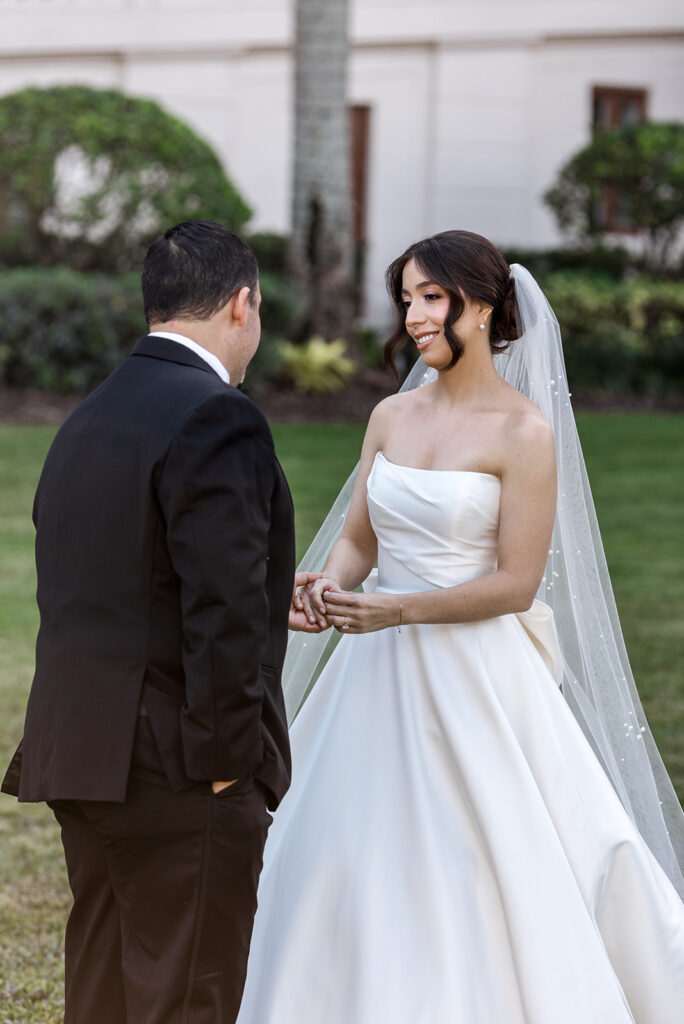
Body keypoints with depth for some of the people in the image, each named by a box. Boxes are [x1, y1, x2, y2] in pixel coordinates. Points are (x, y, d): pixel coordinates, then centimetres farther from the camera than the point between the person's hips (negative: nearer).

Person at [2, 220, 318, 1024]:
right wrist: (230, 766, -15)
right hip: (177, 773, -9)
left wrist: (264, 599, 26)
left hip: (79, 750, 9)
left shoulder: (88, 420, 13)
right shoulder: (216, 422, -15)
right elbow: (222, 618, -21)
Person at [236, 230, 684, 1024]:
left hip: (477, 679, -6)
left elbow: (517, 582, -12)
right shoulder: (392, 417, 8)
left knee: (479, 874, -1)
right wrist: (333, 587, -8)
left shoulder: (524, 431, -10)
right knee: (355, 865, 8)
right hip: (380, 677, 6)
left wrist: (397, 610, -19)